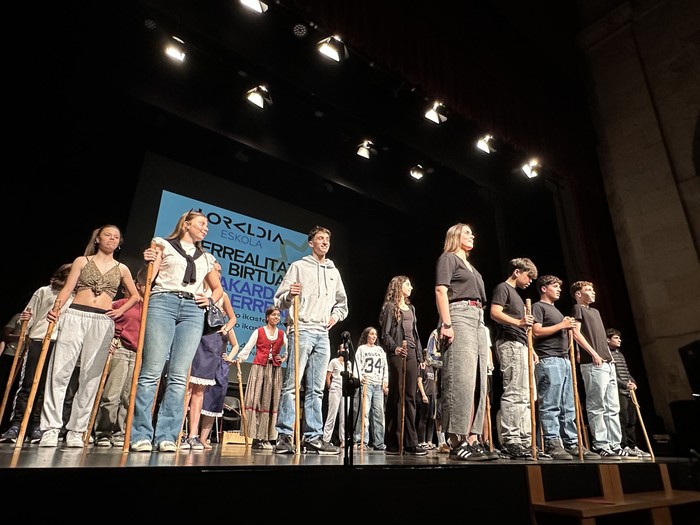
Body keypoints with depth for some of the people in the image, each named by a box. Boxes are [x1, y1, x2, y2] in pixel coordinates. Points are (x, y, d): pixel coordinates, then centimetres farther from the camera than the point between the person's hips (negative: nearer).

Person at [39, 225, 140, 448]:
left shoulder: (121, 269, 16)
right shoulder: (82, 261, 13)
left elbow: (135, 296, 22)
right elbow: (67, 289, 3)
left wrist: (120, 311, 7)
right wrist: (56, 308, -14)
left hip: (103, 322, 1)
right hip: (75, 316, -1)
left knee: (90, 377, -2)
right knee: (60, 371, -8)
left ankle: (76, 431, 4)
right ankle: (51, 429, -3)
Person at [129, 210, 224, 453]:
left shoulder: (206, 258, 24)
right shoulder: (164, 244, 15)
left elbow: (218, 288, 31)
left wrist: (210, 300, 11)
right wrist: (148, 262, -11)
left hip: (193, 310, 3)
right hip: (163, 303, -3)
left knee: (179, 377, -4)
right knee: (151, 372, -8)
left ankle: (166, 436, -1)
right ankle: (141, 435, -2)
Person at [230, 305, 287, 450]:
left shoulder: (282, 334, 13)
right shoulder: (259, 331, 6)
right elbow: (248, 347, -1)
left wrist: (284, 358, -7)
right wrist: (239, 358, -14)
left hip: (275, 370, 3)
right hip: (259, 367, -3)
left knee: (271, 402, 0)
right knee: (256, 400, -7)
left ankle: (266, 438, 4)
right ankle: (256, 438, -5)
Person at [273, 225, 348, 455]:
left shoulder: (334, 272, 19)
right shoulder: (298, 266, 4)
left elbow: (342, 303, 30)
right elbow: (280, 301, 1)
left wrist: (335, 316, 11)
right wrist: (289, 296, -21)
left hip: (323, 334, 5)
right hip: (301, 331, -5)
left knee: (316, 389, 6)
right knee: (292, 385, -8)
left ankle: (313, 437, 10)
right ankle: (284, 436, -3)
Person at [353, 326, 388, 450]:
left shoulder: (380, 350, 21)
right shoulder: (361, 348, 9)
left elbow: (385, 367, 18)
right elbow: (358, 365, -1)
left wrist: (385, 381, 7)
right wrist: (361, 378, -17)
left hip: (379, 385, 4)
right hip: (366, 383, -4)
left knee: (379, 413, 1)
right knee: (364, 412, -11)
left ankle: (379, 443, 6)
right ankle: (362, 441, -9)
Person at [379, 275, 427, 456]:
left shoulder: (411, 308, 21)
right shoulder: (390, 307, 1)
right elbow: (385, 334, -7)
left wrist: (420, 355, 15)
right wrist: (394, 348, -25)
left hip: (411, 354, 6)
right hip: (397, 355, -6)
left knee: (410, 398, 4)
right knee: (396, 397, -4)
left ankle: (410, 443, 7)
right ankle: (392, 444, 2)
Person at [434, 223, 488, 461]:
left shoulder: (471, 267, 29)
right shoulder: (448, 258, 4)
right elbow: (441, 291, -8)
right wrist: (446, 324, -19)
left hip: (478, 320, 9)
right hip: (459, 316, -9)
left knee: (478, 382, 3)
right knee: (461, 380, -15)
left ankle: (473, 439, 6)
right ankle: (457, 441, -13)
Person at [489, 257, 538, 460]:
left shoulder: (516, 294, 27)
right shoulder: (503, 288, 0)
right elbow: (495, 313, -17)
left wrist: (530, 348, 24)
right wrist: (517, 322, -31)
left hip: (521, 345, 10)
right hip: (509, 343, -10)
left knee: (526, 396, 9)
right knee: (513, 394, -13)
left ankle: (525, 441, 13)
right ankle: (509, 441, -11)